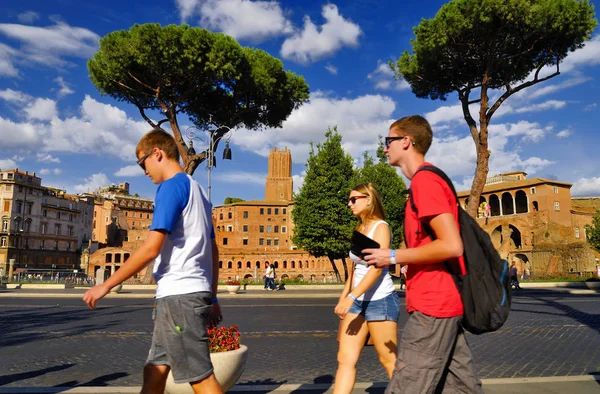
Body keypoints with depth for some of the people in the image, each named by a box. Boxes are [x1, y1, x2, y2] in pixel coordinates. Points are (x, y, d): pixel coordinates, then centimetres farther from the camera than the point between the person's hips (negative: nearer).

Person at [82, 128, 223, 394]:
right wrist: (212, 298, 21)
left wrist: (107, 285, -8)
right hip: (195, 292, 9)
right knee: (154, 372, 16)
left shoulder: (171, 186, -9)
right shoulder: (196, 190, 19)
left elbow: (151, 248, -17)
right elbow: (213, 251, 18)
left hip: (179, 294, -9)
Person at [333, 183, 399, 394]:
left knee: (389, 361, 4)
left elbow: (377, 267, -22)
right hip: (358, 301, 8)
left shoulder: (381, 227, -9)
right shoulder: (359, 229, 14)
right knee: (345, 359, 4)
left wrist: (351, 296, -28)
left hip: (380, 300, -8)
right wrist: (343, 297, 17)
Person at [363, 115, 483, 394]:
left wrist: (393, 257, -15)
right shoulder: (428, 180, 17)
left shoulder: (424, 181, -15)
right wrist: (398, 257, 13)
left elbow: (451, 246, -23)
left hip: (432, 304, -10)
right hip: (443, 301, 10)